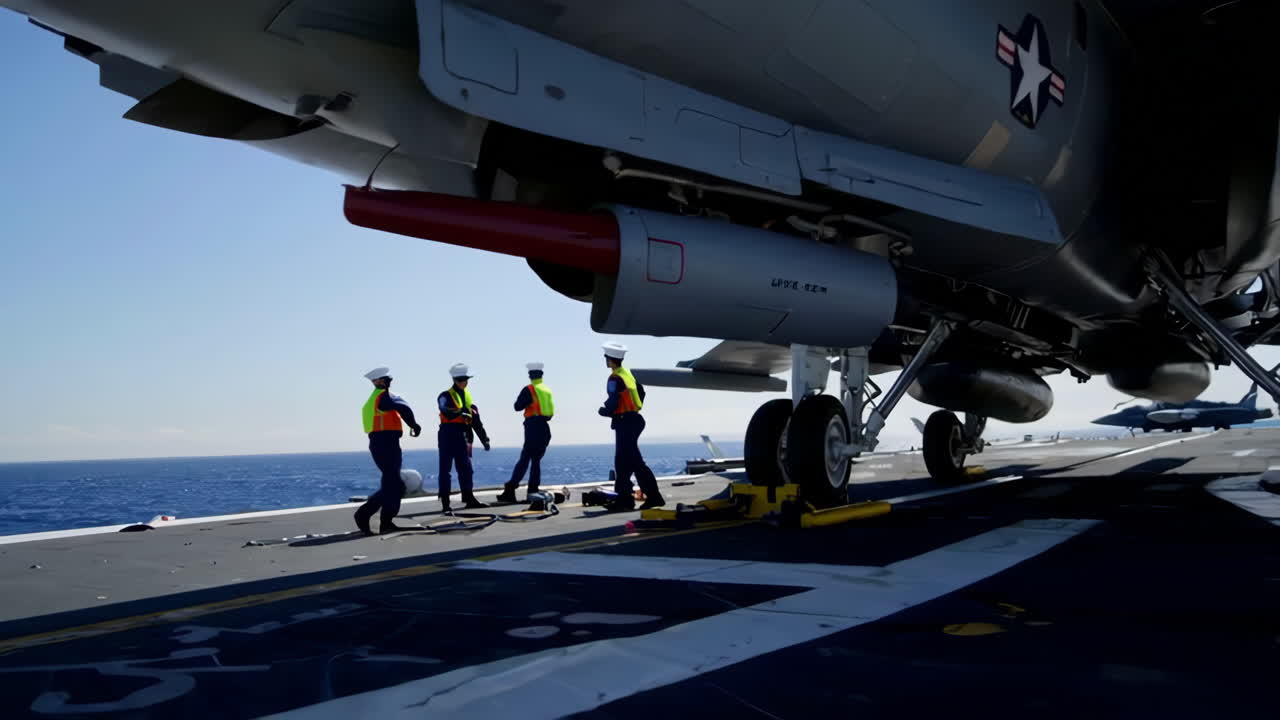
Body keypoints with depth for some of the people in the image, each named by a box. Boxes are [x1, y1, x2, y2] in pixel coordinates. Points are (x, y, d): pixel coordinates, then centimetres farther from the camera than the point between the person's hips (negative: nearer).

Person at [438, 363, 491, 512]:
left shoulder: (467, 396, 16)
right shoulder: (446, 396, -5)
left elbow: (476, 420, 18)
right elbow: (446, 411, -26)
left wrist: (484, 438, 16)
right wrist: (461, 412, -40)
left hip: (462, 435, 7)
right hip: (448, 434, -7)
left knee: (465, 468, 10)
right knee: (445, 468, -3)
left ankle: (469, 499, 18)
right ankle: (445, 503, -1)